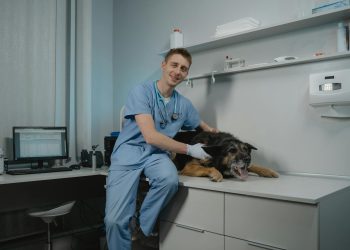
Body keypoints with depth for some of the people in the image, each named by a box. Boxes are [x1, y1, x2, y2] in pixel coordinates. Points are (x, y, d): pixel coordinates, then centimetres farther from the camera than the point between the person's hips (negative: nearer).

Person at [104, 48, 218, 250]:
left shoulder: (184, 104, 7)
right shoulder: (141, 92, -10)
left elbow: (205, 127, 25)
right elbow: (151, 136, -18)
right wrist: (190, 149, -12)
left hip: (157, 155, 4)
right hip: (128, 154, -3)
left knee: (170, 179, -32)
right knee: (115, 220, -17)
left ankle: (141, 226, -5)